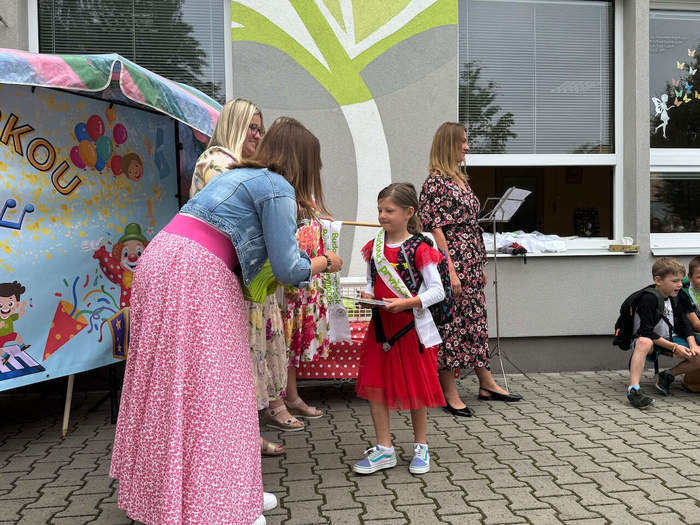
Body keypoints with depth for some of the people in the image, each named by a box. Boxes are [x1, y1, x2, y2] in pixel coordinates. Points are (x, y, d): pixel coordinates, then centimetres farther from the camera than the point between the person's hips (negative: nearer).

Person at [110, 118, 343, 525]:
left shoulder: (241, 175, 22)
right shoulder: (277, 187, -5)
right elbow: (287, 268, -9)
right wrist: (325, 262, 10)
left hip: (161, 263, 9)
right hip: (195, 276, -9)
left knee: (172, 388, 14)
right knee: (206, 389, -3)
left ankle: (163, 491, 26)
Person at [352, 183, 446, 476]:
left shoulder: (419, 249, -11)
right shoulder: (374, 247, 6)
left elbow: (437, 290, -11)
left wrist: (407, 302, -24)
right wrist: (367, 296, -5)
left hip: (412, 327, -5)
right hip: (380, 326, 5)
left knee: (415, 386, 7)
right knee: (374, 386, 5)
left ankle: (421, 447, 26)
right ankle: (384, 450, 18)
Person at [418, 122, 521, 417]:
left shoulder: (461, 180, 16)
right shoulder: (436, 182, -11)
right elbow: (435, 228, -17)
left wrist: (480, 267, 19)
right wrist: (450, 270, -20)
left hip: (471, 266, 9)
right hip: (452, 264, -9)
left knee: (476, 321, 15)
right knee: (450, 324, -2)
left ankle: (487, 384, 26)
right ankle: (449, 393, 9)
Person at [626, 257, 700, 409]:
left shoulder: (673, 298, 5)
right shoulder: (648, 299, -21)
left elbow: (684, 324, 13)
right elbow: (646, 332, -24)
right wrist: (674, 348, -24)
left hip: (669, 340, 8)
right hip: (650, 340, -8)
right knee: (644, 342, -44)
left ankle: (668, 375, 8)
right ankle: (633, 389, -50)